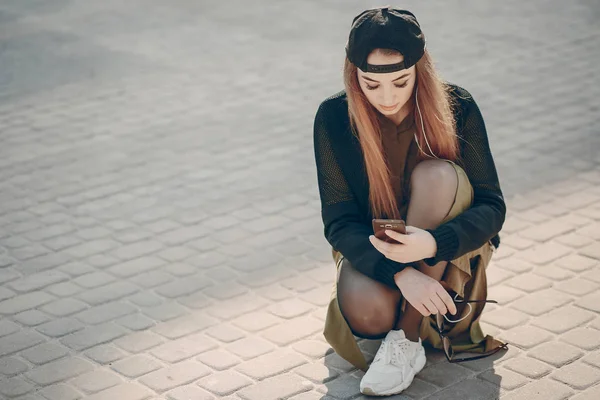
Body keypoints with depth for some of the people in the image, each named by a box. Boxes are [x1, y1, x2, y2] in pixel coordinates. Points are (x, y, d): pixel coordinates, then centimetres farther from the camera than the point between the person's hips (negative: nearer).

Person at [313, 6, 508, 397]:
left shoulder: (457, 106, -18)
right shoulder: (334, 117, -17)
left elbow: (493, 207, -17)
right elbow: (339, 221, -16)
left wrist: (434, 244, -39)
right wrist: (400, 274, -34)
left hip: (447, 251, 0)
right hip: (374, 248, 0)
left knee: (436, 176, -32)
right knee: (367, 316, -34)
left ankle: (408, 340, -25)